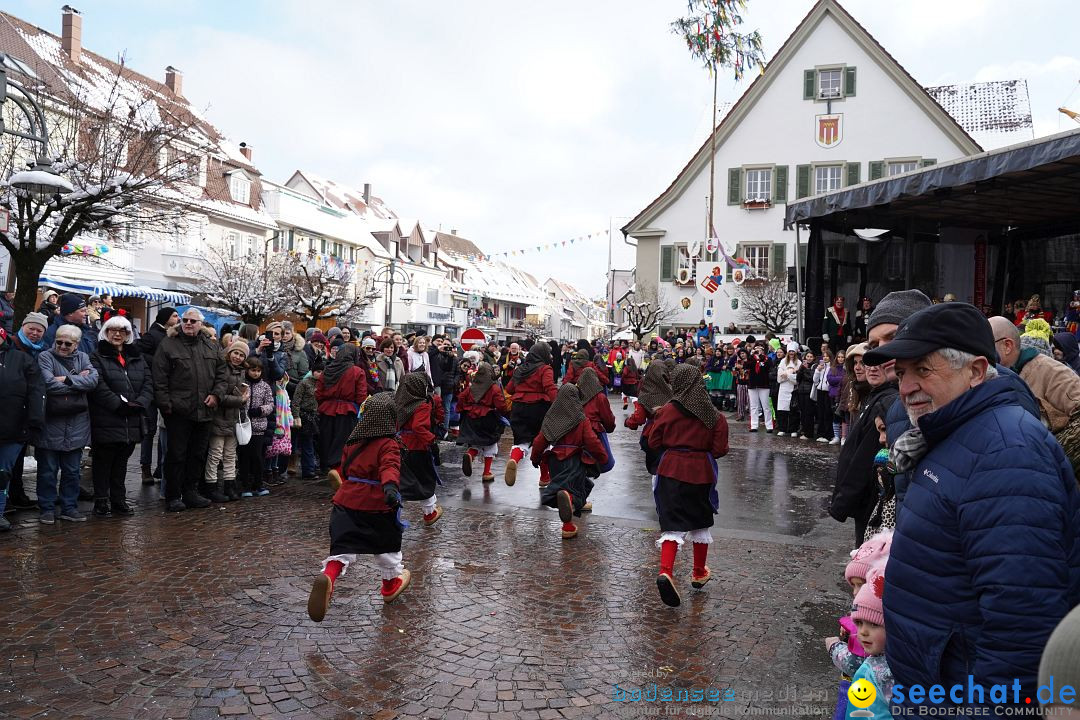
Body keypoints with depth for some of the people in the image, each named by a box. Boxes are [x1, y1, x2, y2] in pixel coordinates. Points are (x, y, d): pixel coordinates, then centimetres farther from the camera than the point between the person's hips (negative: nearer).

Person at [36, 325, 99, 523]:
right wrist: (79, 381, -11)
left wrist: (67, 379, -18)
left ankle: (69, 508, 22)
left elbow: (93, 379, -9)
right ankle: (47, 509, 17)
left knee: (72, 470, 12)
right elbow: (49, 384, -19)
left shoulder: (83, 357, 9)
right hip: (50, 423, -4)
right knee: (48, 470, 6)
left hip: (76, 425, 4)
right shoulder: (45, 357, -4)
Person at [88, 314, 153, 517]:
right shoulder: (97, 357, -2)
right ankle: (101, 502, 12)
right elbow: (99, 387, -14)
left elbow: (148, 384, 6)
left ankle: (119, 500, 21)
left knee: (121, 462, 13)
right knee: (103, 462, 4)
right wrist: (120, 405, -20)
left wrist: (139, 404, -11)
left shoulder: (138, 358, 14)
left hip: (131, 422, 5)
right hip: (106, 422, -5)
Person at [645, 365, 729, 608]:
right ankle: (699, 573, 33)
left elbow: (654, 442, -3)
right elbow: (720, 449, -3)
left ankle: (666, 572, -21)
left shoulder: (668, 411, -8)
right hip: (701, 472, 1)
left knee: (672, 523, 0)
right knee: (700, 523, 19)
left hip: (671, 470, -1)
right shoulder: (713, 415, -4)